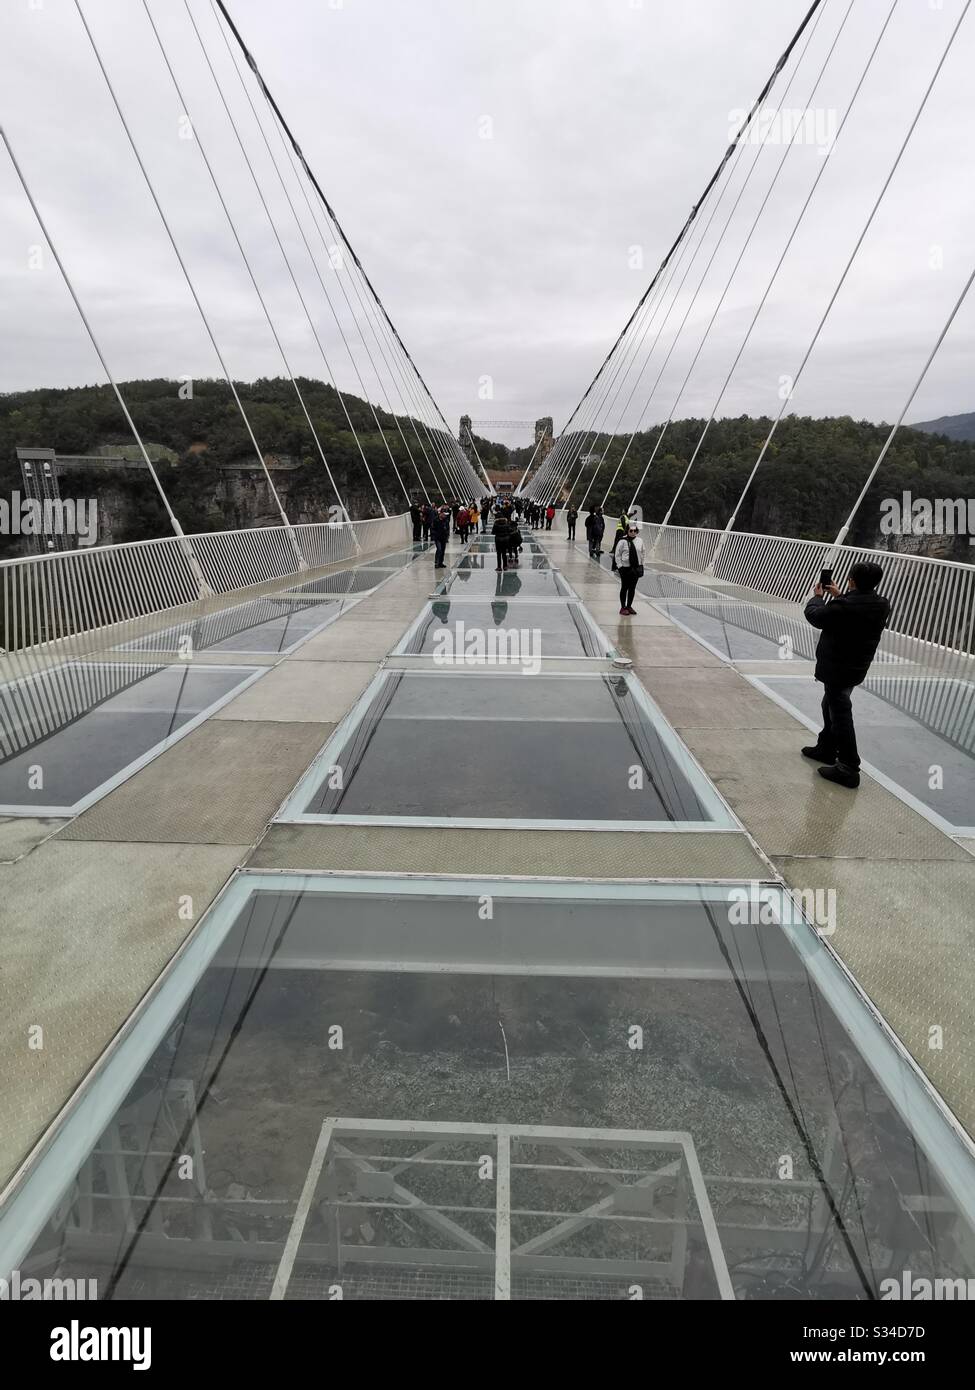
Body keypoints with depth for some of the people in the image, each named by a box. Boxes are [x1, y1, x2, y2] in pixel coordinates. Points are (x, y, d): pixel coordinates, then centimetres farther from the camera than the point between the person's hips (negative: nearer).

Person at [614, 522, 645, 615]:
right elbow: (617, 555, -5)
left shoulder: (639, 541, 2)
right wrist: (620, 566, -10)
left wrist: (641, 565, 7)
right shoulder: (623, 541, -10)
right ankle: (623, 607, 15)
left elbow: (642, 553, 11)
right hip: (625, 568, -4)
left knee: (632, 588, 10)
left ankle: (629, 606, 23)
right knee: (624, 588, 5)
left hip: (636, 568, 4)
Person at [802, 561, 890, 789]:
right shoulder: (881, 605, -3)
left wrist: (818, 596, 7)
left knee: (840, 715, -3)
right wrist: (838, 596, 16)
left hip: (837, 669, -9)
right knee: (831, 706, 25)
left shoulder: (844, 606, -27)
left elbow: (815, 615, -12)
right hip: (856, 668, 9)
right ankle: (826, 749, 40)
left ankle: (848, 769, 0)